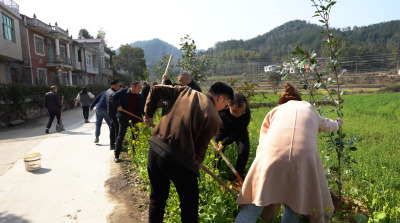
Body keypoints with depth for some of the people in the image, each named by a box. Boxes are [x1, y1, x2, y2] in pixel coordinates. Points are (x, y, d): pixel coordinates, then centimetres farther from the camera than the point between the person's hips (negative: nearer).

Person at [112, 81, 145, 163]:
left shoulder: (140, 97, 3)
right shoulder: (123, 92, -5)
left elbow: (142, 108, 3)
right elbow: (114, 98, 1)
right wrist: (118, 105, -14)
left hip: (135, 119, 3)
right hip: (123, 118, -3)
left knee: (136, 137, 8)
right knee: (120, 137, 5)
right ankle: (116, 156, 15)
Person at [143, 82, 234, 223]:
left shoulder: (185, 91, 8)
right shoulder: (214, 118, -7)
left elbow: (156, 89, 10)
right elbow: (201, 147, -3)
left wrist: (149, 114, 19)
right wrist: (197, 163, 17)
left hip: (155, 149, 6)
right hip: (179, 160, -6)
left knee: (157, 198, 26)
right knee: (189, 202, 18)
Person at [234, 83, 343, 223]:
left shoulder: (275, 111, 29)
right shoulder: (310, 110, 34)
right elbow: (326, 125, 56)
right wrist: (337, 124, 79)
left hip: (272, 155, -1)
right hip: (304, 157, 1)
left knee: (252, 207, 8)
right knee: (293, 207, 22)